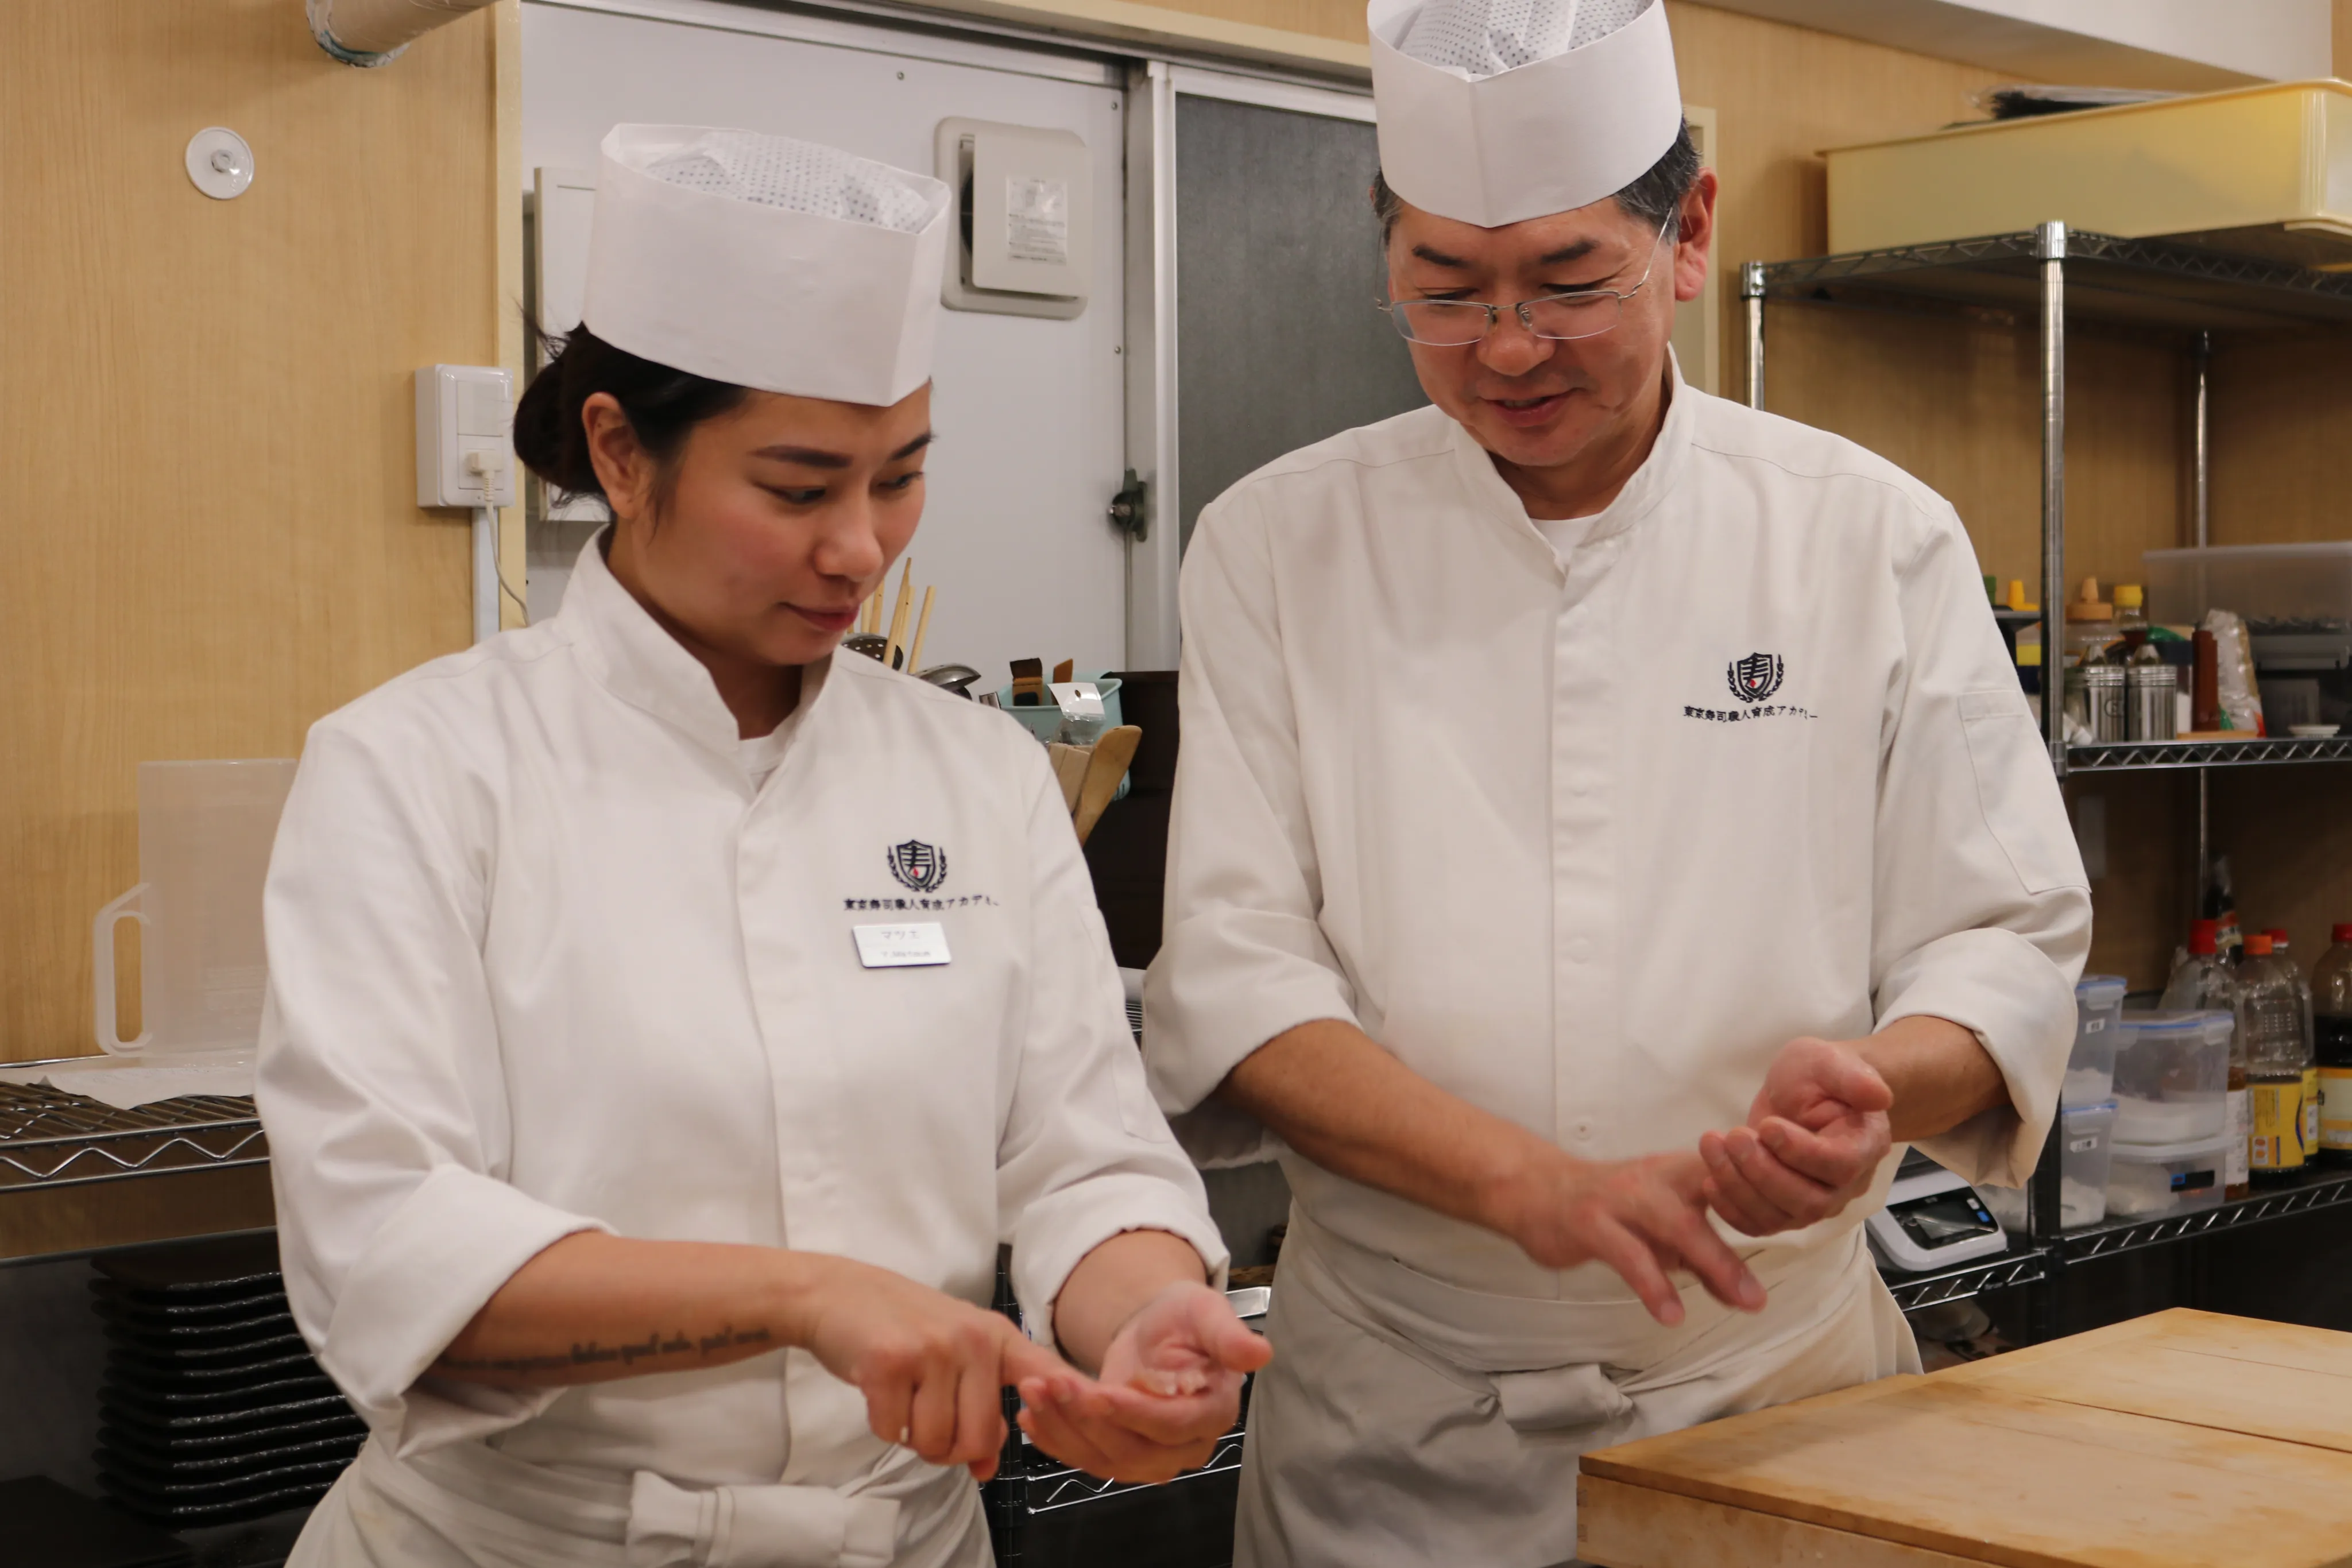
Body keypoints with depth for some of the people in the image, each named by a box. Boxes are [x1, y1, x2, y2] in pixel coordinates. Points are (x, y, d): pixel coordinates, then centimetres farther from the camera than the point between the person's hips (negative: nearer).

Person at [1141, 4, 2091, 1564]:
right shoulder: (1280, 545, -3)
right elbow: (1234, 980, -10)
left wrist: (1879, 1084, -23)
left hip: (1778, 1391, 1)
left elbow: (2003, 944, 0)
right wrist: (1527, 1183, -25)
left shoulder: (1875, 539, -2)